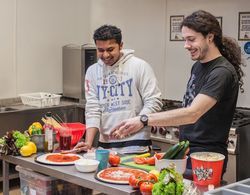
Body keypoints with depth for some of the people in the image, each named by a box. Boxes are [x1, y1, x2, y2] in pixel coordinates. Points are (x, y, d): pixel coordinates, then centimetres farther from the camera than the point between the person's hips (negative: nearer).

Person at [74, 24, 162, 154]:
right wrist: (88, 143, -9)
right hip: (105, 145, 3)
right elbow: (93, 110, 3)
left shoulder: (139, 66, -4)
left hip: (136, 145, -3)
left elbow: (154, 102, -6)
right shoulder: (92, 71, 6)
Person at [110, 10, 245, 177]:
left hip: (206, 159, -8)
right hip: (186, 152, 8)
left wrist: (144, 120, -34)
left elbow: (192, 114, -31)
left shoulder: (222, 72, -20)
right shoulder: (198, 66, 9)